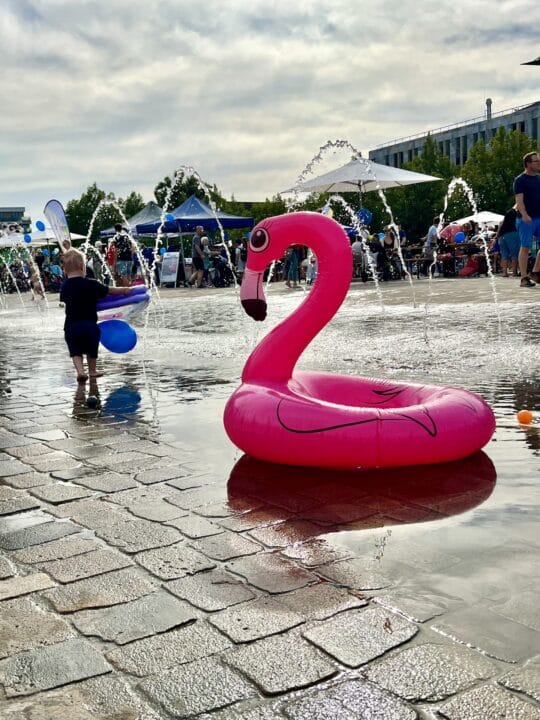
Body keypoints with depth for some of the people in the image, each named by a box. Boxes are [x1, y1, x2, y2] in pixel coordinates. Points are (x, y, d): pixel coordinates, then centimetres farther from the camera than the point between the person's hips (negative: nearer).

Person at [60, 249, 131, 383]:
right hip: (89, 325, -2)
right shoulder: (91, 285, -9)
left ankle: (80, 371, -11)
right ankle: (92, 371, 36)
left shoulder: (64, 286, 4)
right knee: (91, 350, 19)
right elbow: (110, 291, 0)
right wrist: (126, 290, 16)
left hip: (71, 326, 2)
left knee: (75, 351, 11)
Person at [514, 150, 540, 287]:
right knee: (525, 248, -4)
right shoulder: (520, 180, -4)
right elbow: (519, 200, -14)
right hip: (526, 219, -6)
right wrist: (524, 215, -29)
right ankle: (524, 278, -1)